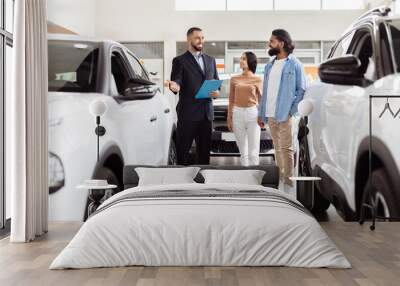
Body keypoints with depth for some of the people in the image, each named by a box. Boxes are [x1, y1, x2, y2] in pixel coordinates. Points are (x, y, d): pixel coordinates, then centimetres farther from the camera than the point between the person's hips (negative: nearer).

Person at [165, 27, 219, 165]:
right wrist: (174, 86, -35)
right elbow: (177, 81, -12)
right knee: (183, 149, 0)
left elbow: (216, 81, 20)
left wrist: (217, 91, -2)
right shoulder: (180, 60, -1)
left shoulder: (210, 60, 15)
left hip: (206, 112, 5)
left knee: (205, 148, 11)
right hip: (188, 112, -5)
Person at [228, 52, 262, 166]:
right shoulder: (234, 79, 9)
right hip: (237, 114, 3)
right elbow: (231, 100, 11)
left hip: (252, 113, -2)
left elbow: (261, 100, 4)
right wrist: (229, 118, 8)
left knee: (253, 152, -3)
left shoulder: (257, 80, 2)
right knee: (243, 151, 8)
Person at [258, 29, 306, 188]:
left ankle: (288, 181, 1)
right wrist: (261, 113, 12)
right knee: (277, 148, 12)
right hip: (270, 115, 6)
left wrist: (292, 111, -13)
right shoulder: (269, 66, 15)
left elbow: (302, 90, -5)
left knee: (286, 148, -4)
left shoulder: (294, 64, -4)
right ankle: (280, 178, 20)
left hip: (285, 114, -6)